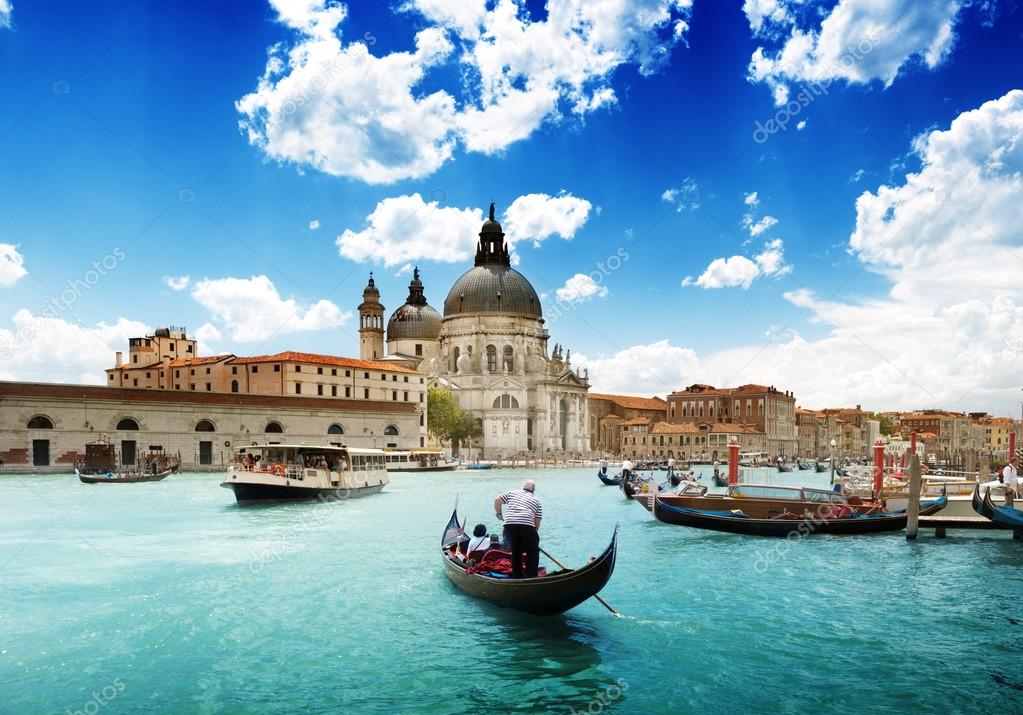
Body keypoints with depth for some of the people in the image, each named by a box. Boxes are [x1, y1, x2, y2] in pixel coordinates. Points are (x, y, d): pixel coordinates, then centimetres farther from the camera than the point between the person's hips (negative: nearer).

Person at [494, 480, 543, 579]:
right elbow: (537, 521, 15)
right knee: (532, 552, 11)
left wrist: (499, 514, 30)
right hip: (527, 526, -2)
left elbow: (497, 501, 18)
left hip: (509, 525, 2)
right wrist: (535, 530, 24)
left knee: (515, 551, 20)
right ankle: (531, 576, 5)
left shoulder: (512, 493, 25)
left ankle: (517, 575, 23)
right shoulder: (536, 500, 22)